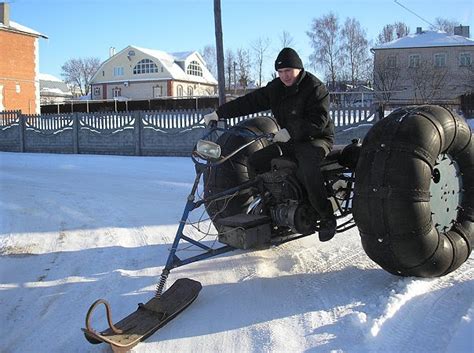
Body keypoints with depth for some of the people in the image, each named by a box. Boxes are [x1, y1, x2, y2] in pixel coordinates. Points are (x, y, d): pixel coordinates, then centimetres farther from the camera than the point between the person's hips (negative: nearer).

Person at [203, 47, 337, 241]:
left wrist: (290, 131, -26)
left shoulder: (315, 87, -12)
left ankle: (327, 218, -22)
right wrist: (219, 113, 4)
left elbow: (318, 120, -21)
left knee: (308, 169, -37)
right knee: (253, 162, -2)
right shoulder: (275, 88, 7)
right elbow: (250, 102, 7)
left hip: (316, 139, -7)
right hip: (289, 140, 7)